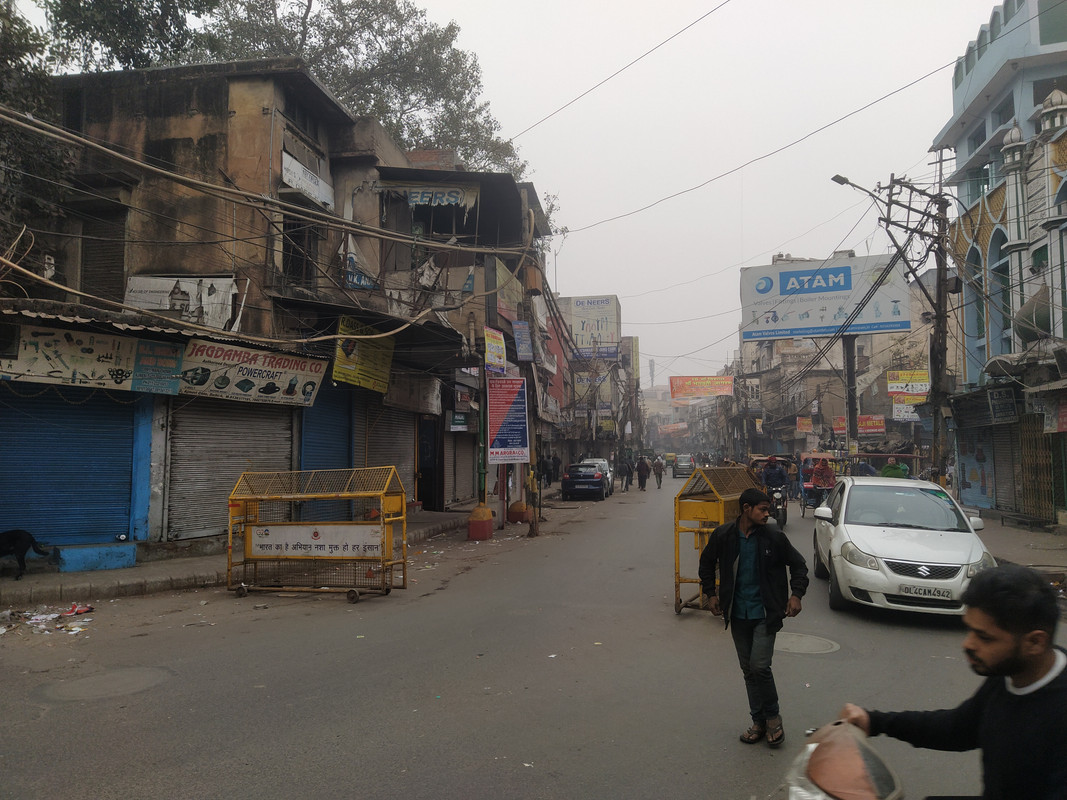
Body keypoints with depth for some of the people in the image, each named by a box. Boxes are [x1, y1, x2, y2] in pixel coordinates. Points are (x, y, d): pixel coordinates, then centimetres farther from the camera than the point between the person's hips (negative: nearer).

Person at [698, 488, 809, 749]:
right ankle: (759, 722, 27)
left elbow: (798, 564, 5)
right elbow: (707, 563, 11)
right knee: (748, 669, 11)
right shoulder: (723, 536, -6)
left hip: (765, 613, -2)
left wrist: (796, 594, -7)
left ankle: (772, 716, 15)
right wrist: (711, 593, 5)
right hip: (738, 614, 2)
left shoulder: (774, 537, -9)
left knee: (759, 666, -10)